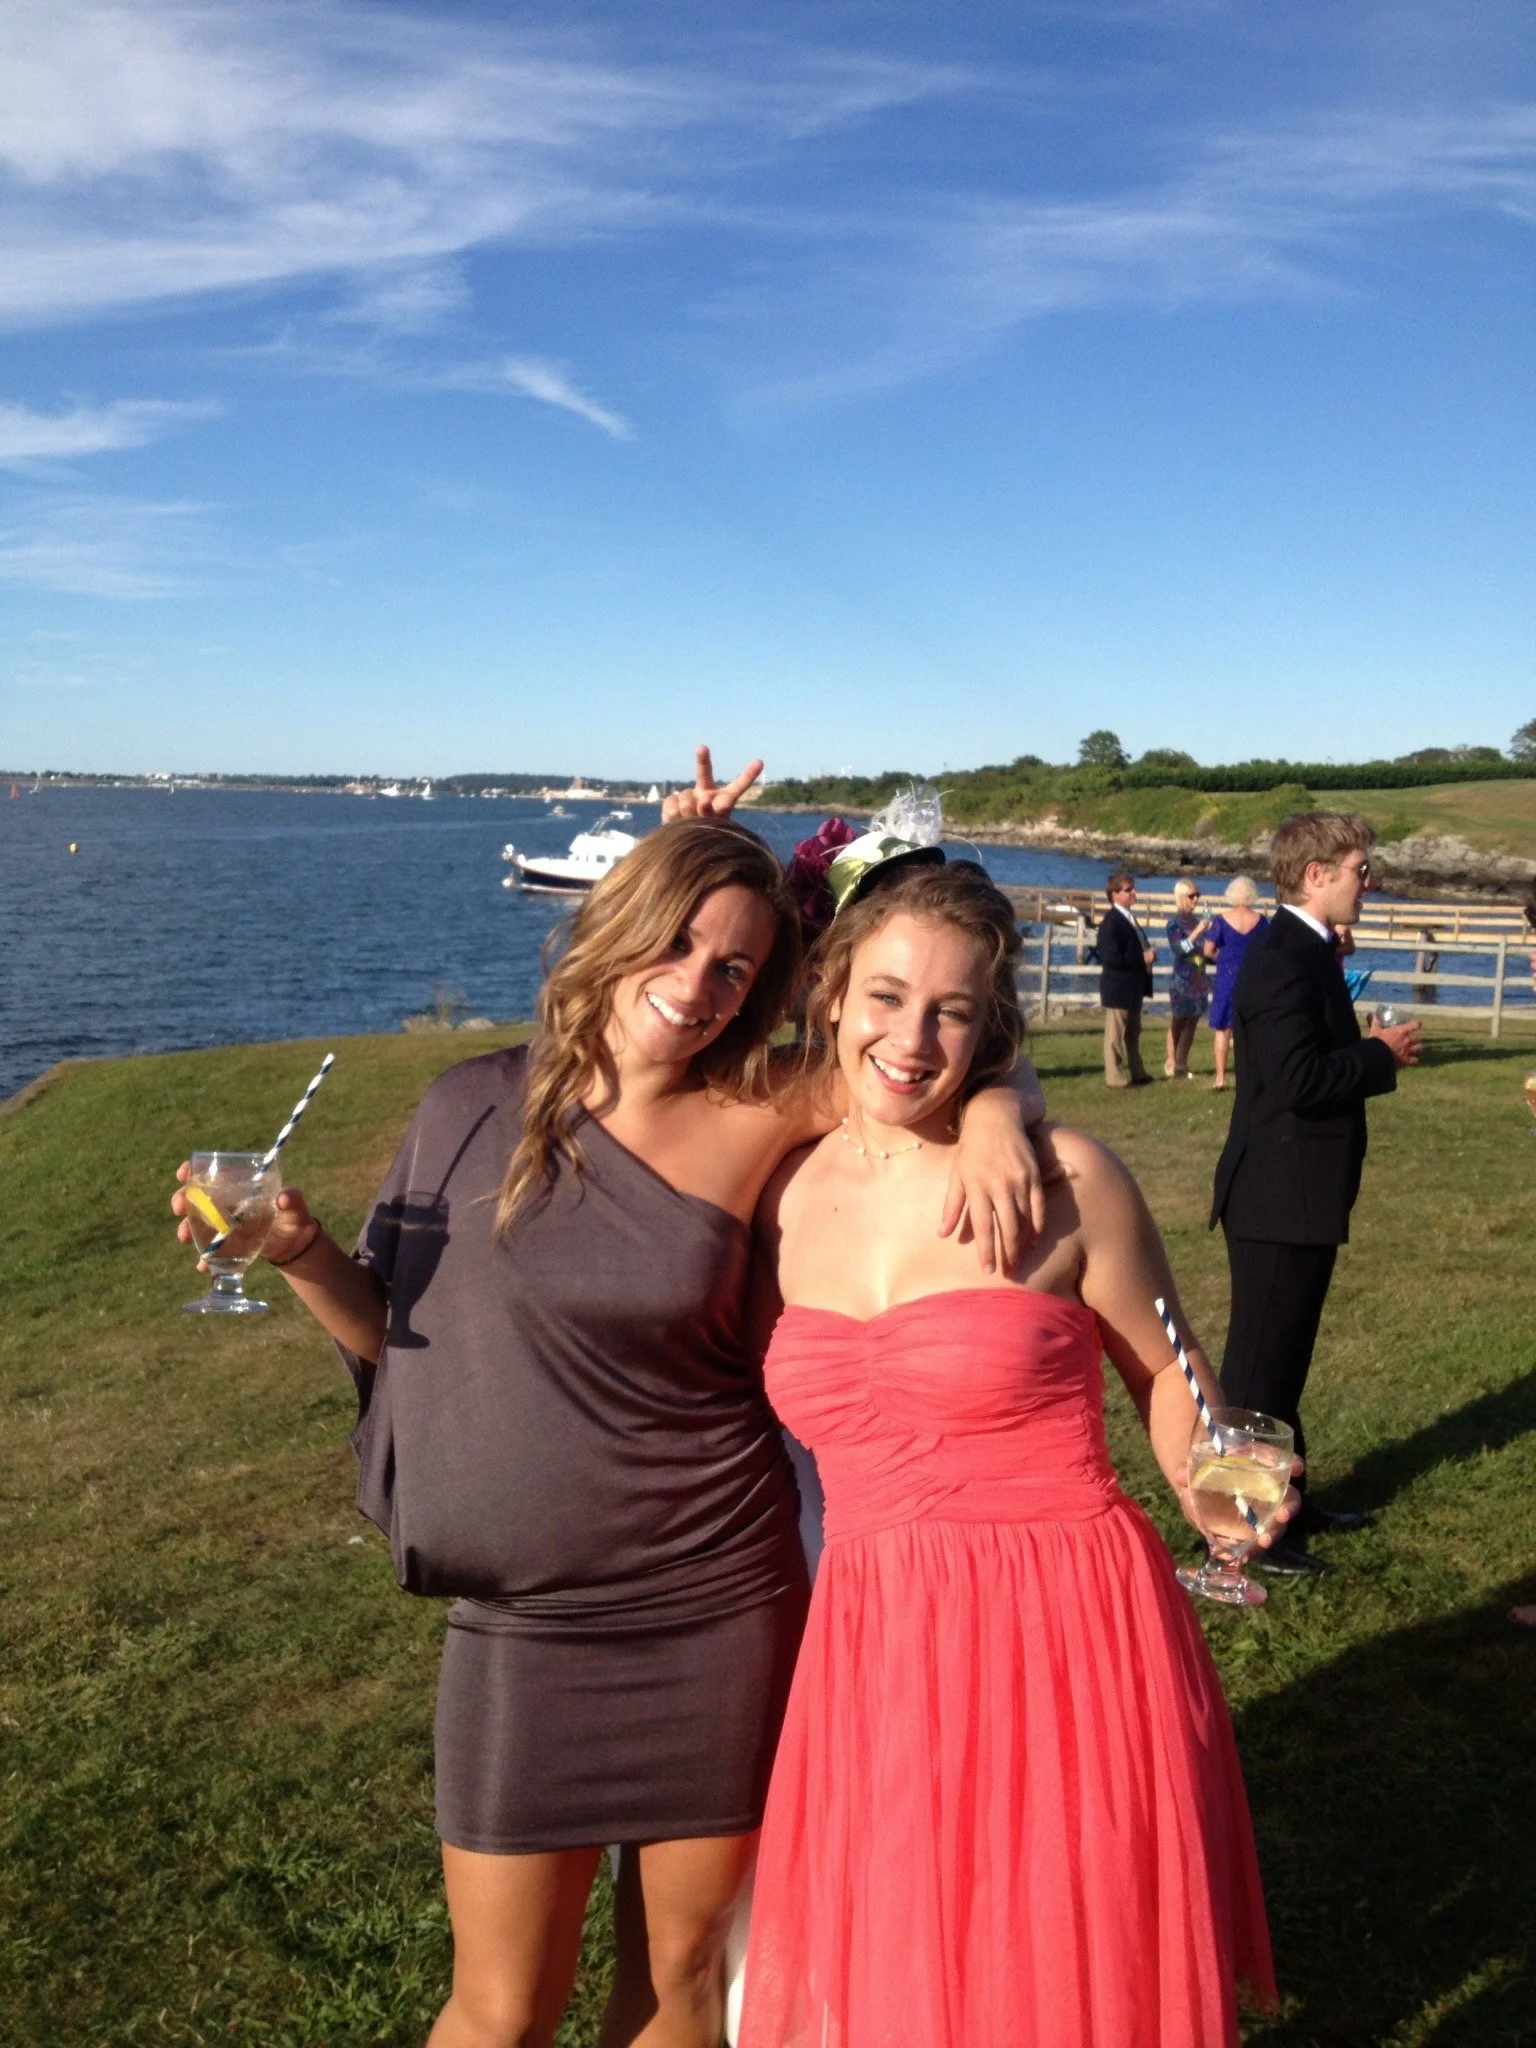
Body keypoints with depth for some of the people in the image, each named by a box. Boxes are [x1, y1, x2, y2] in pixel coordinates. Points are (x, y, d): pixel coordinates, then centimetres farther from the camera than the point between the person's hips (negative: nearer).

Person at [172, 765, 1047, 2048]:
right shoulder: (476, 1110, -4)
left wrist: (988, 1116, -20)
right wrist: (302, 1254, -11)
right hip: (521, 1624, 1)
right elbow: (406, 1335, 5)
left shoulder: (756, 1123, -8)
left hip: (719, 1609, 0)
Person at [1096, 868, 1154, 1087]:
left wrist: (1148, 955, 0)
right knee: (1115, 1034, 0)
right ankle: (1114, 1077, 6)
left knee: (1133, 1033, 17)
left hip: (1134, 986, 10)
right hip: (1118, 988, -10)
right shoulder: (1110, 922, -18)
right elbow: (1110, 958, -26)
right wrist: (1143, 959, -20)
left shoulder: (1129, 917, 13)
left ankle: (1136, 1073, 26)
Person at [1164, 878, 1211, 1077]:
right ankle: (1171, 1062, 7)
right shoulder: (1175, 922, -7)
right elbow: (1178, 948, -18)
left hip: (1198, 979, 6)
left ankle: (1182, 1063, 14)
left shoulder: (1199, 919, 10)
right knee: (1177, 1022, 1)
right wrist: (1198, 931, -25)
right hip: (1182, 979, -6)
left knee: (1192, 1022, 7)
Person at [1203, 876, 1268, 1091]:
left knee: (1222, 1028, 6)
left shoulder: (1221, 919, -8)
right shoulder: (1261, 920, -2)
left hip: (1227, 977, -2)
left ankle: (1220, 1078, 4)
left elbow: (1208, 951, -8)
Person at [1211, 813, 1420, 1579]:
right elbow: (1296, 1079, -28)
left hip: (1301, 1197, 11)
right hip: (1279, 1198, -11)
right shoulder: (1284, 958, -20)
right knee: (1259, 1367, 0)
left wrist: (1372, 1049, 3)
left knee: (1284, 1360, 21)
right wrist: (1382, 1055, -16)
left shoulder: (1305, 950, 13)